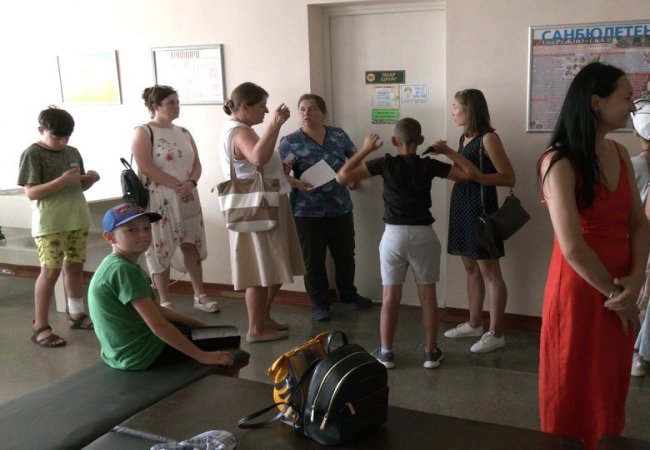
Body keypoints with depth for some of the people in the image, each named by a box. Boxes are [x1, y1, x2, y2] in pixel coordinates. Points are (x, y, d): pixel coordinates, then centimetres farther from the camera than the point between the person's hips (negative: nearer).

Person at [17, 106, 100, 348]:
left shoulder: (73, 152, 9)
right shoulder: (32, 154, -9)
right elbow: (31, 192, -16)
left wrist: (89, 179, -4)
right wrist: (63, 180, -25)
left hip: (77, 221, 6)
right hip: (49, 225, -6)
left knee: (75, 267, 14)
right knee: (50, 272, -5)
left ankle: (76, 314, 28)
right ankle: (40, 326, 4)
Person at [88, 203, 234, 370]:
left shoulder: (115, 266, 9)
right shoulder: (124, 270, -22)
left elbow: (156, 309, 15)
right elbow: (158, 326, -26)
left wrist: (198, 324, 12)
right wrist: (202, 356, -22)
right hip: (141, 355, -10)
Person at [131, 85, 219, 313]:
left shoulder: (183, 133, 13)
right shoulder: (143, 132, -7)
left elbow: (196, 164, 10)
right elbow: (146, 168, -17)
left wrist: (190, 183, -12)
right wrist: (177, 186, -18)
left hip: (187, 199, 6)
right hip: (159, 200, -6)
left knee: (192, 246, 10)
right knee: (161, 249, 1)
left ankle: (200, 295, 19)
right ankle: (165, 302, 11)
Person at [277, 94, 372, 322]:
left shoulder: (339, 135, 3)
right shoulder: (290, 142, -9)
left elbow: (355, 157, 18)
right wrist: (297, 183, -28)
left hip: (341, 208, 4)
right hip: (308, 212, -4)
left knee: (345, 254, 17)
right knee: (314, 260, 6)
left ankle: (348, 293, 38)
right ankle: (319, 303, 21)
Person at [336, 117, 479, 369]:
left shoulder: (385, 164, -5)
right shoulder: (429, 166, -3)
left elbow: (342, 176, -7)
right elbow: (471, 174, 0)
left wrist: (365, 150, 3)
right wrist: (448, 151, 10)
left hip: (393, 235, 0)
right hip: (423, 234, 0)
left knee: (390, 296, 8)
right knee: (428, 296, 9)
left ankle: (386, 353, 13)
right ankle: (431, 352, 15)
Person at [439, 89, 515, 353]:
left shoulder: (488, 138, -13)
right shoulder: (464, 137, 13)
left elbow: (508, 178, -16)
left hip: (481, 207, -9)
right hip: (462, 205, 9)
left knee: (489, 271, -3)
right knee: (471, 267, 15)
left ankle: (495, 333, 5)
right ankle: (474, 324, 26)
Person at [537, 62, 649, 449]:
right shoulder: (559, 162, -16)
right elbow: (572, 247, -21)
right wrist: (615, 293, -11)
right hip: (579, 291, -6)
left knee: (611, 391, 20)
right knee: (576, 396, 10)